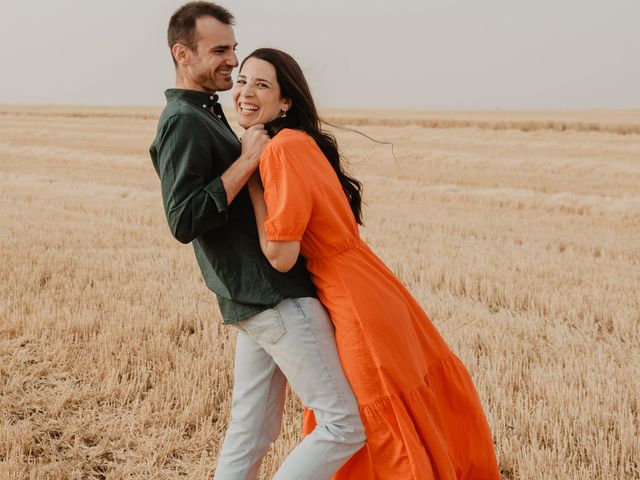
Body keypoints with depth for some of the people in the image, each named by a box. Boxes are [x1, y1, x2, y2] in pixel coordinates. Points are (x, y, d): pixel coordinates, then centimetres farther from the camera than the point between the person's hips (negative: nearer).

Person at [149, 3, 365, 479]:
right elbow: (184, 220, -23)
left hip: (254, 298, 10)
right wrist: (248, 159, -20)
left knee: (252, 432, 13)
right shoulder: (184, 123, -13)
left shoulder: (205, 115, 19)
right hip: (275, 297, -10)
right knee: (346, 425, -7)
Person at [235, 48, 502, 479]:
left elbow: (281, 256, -22)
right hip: (353, 291, 10)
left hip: (353, 303, -10)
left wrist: (251, 178, -16)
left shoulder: (283, 147, -20)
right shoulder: (300, 141, 7)